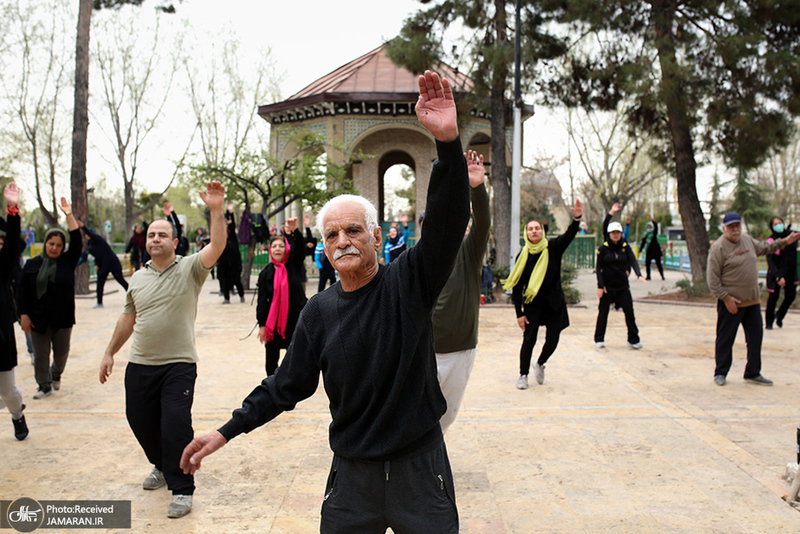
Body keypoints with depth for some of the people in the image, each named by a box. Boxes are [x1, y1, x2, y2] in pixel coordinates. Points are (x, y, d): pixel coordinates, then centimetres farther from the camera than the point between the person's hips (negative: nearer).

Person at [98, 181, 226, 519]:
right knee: (140, 421, 17)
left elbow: (217, 247, -24)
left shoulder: (190, 269, -6)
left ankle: (181, 489, 6)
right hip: (140, 365, 6)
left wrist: (216, 210, -36)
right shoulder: (138, 278, 11)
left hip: (179, 365, -6)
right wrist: (110, 353, 19)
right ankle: (162, 465, 43)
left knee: (176, 426, -9)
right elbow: (127, 319, 19)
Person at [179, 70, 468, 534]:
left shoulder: (408, 282, -10)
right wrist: (228, 431, 5)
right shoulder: (320, 310, -1)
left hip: (420, 466, -2)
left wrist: (448, 142, -42)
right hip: (352, 472, 3)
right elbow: (290, 383, 8)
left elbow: (447, 225, -27)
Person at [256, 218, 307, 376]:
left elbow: (300, 248, -18)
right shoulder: (266, 273, 0)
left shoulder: (294, 265, 0)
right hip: (273, 322, 1)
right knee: (271, 358, 9)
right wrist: (262, 324, -5)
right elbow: (262, 300, -1)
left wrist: (294, 231, -36)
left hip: (295, 320, -1)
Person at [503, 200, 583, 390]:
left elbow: (569, 236, -24)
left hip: (554, 303, 1)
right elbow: (516, 286, -3)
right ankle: (523, 374, 15)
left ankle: (540, 364, 32)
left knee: (552, 340, 2)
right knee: (529, 340, -5)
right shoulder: (523, 256, -5)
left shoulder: (553, 248, -5)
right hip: (532, 304, -1)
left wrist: (576, 219, -43)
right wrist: (519, 313, -7)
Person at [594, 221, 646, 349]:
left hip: (622, 285, 2)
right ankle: (599, 339, 17)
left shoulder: (625, 246, 3)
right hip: (607, 285, -2)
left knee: (629, 310, -3)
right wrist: (600, 286, -11)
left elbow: (633, 261, -8)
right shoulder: (603, 248, -3)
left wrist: (638, 274, -27)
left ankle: (633, 339, 11)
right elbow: (598, 268, -4)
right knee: (603, 311, 4)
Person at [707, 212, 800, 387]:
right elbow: (712, 278, -14)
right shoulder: (718, 247, -12)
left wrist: (784, 242, 27)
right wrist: (726, 298, -18)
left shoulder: (747, 240, 10)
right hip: (731, 303, -7)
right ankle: (721, 373, 16)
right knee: (725, 339, 2)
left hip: (753, 300, 7)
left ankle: (753, 373, 21)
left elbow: (764, 248, 33)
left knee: (756, 337, 9)